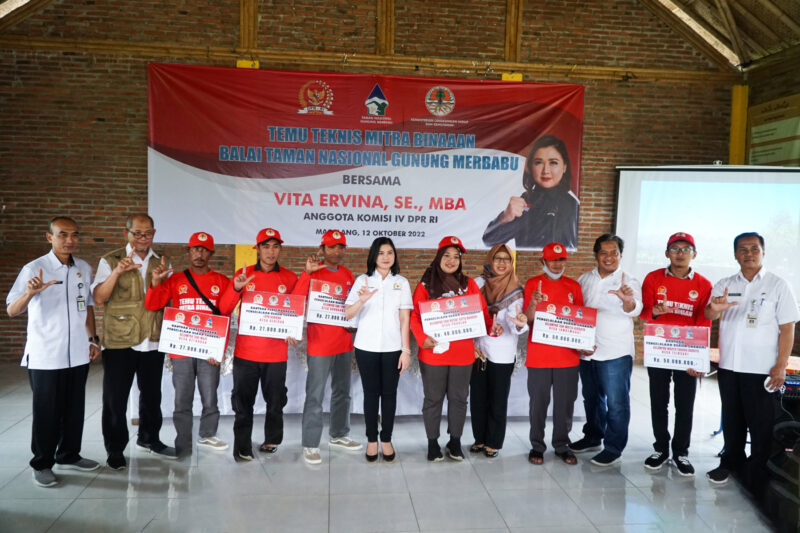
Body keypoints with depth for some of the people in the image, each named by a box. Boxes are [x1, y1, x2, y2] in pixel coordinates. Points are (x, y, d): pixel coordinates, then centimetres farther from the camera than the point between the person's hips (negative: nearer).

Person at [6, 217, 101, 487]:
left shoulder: (84, 269, 6)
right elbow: (11, 310, -14)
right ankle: (42, 465, 20)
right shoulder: (34, 269, -9)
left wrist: (93, 338, 11)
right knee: (47, 412, 4)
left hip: (78, 354, 5)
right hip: (45, 356, -5)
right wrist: (29, 293, -34)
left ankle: (69, 455, 30)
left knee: (74, 409, 13)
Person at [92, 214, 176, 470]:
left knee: (151, 394, 15)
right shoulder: (110, 261, -1)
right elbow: (99, 297, -12)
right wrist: (117, 272, -25)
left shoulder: (161, 263, 10)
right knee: (115, 398, 4)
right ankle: (115, 449, 18)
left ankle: (149, 438, 33)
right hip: (119, 342, -3)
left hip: (153, 341, 4)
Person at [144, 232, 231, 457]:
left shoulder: (222, 281, 5)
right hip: (181, 351, 1)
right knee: (182, 402, 5)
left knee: (210, 399, 4)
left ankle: (207, 435, 27)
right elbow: (152, 305, -1)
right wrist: (156, 281, -18)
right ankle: (182, 448, 15)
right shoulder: (175, 280, 8)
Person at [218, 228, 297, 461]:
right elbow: (224, 309, -3)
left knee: (275, 400, 10)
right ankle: (242, 447, 15)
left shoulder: (289, 278, 3)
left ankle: (272, 440, 27)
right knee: (243, 402, 5)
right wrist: (236, 288, -20)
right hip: (246, 351, 0)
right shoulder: (243, 275, 1)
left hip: (277, 352, 1)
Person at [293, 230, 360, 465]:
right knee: (315, 396, -1)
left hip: (344, 343, 7)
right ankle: (310, 445, 8)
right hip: (320, 345, -6)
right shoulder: (314, 273, -10)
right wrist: (307, 273, -30)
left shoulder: (348, 275, 9)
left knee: (342, 392, 18)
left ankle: (339, 435, 33)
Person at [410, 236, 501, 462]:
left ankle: (455, 441, 27)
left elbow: (482, 311, 3)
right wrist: (422, 338, -20)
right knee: (433, 398, 9)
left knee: (458, 398, 12)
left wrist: (491, 326, -16)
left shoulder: (468, 284, 7)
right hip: (434, 352, -2)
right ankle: (432, 442, 23)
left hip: (463, 353, 2)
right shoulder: (426, 285, 0)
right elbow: (415, 315, -5)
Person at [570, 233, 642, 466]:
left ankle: (614, 448, 13)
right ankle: (593, 437, 35)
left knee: (616, 402, 0)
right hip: (586, 350, 5)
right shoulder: (584, 280, 7)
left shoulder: (629, 282, -6)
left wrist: (628, 301, -47)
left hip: (616, 353, -5)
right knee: (592, 397, 18)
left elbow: (635, 309, -23)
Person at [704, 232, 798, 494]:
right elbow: (708, 315, -5)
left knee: (761, 423, 4)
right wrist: (714, 309, -29)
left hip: (761, 369, -3)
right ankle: (731, 462, 31)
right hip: (729, 366, 3)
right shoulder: (724, 285, 7)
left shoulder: (777, 285, -2)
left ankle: (757, 473, 17)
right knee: (731, 419, 15)